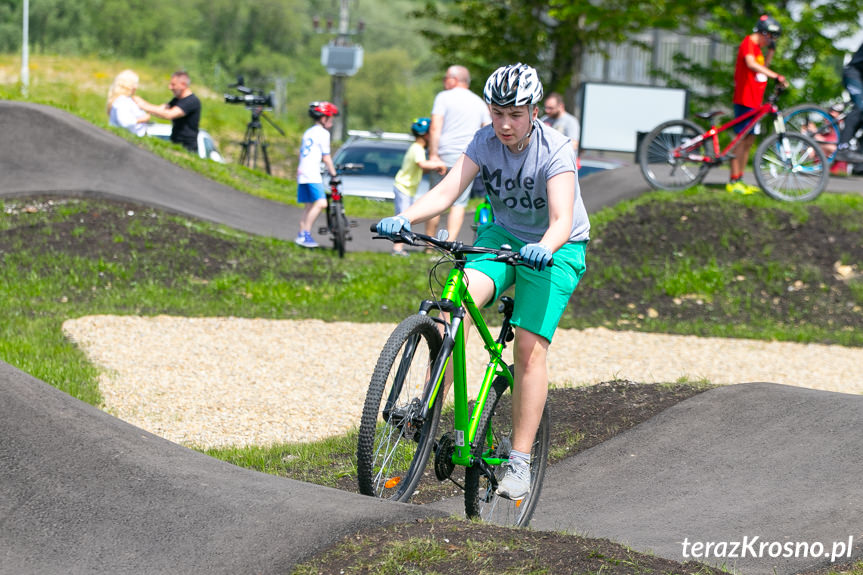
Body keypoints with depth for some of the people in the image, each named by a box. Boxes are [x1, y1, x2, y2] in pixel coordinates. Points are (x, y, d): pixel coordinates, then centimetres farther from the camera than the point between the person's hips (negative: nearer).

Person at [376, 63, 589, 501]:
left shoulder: (554, 150, -25)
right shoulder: (485, 142, -12)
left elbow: (562, 220, -35)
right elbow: (446, 191, -23)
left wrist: (544, 248, -57)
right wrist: (404, 218, -41)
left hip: (555, 247, -4)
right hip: (504, 234, 4)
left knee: (530, 346, -15)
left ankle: (519, 463, -11)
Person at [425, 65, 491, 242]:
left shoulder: (444, 97, -1)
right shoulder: (479, 102, 13)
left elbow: (435, 128, -11)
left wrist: (433, 155, -13)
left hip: (444, 154, -3)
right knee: (459, 203, 3)